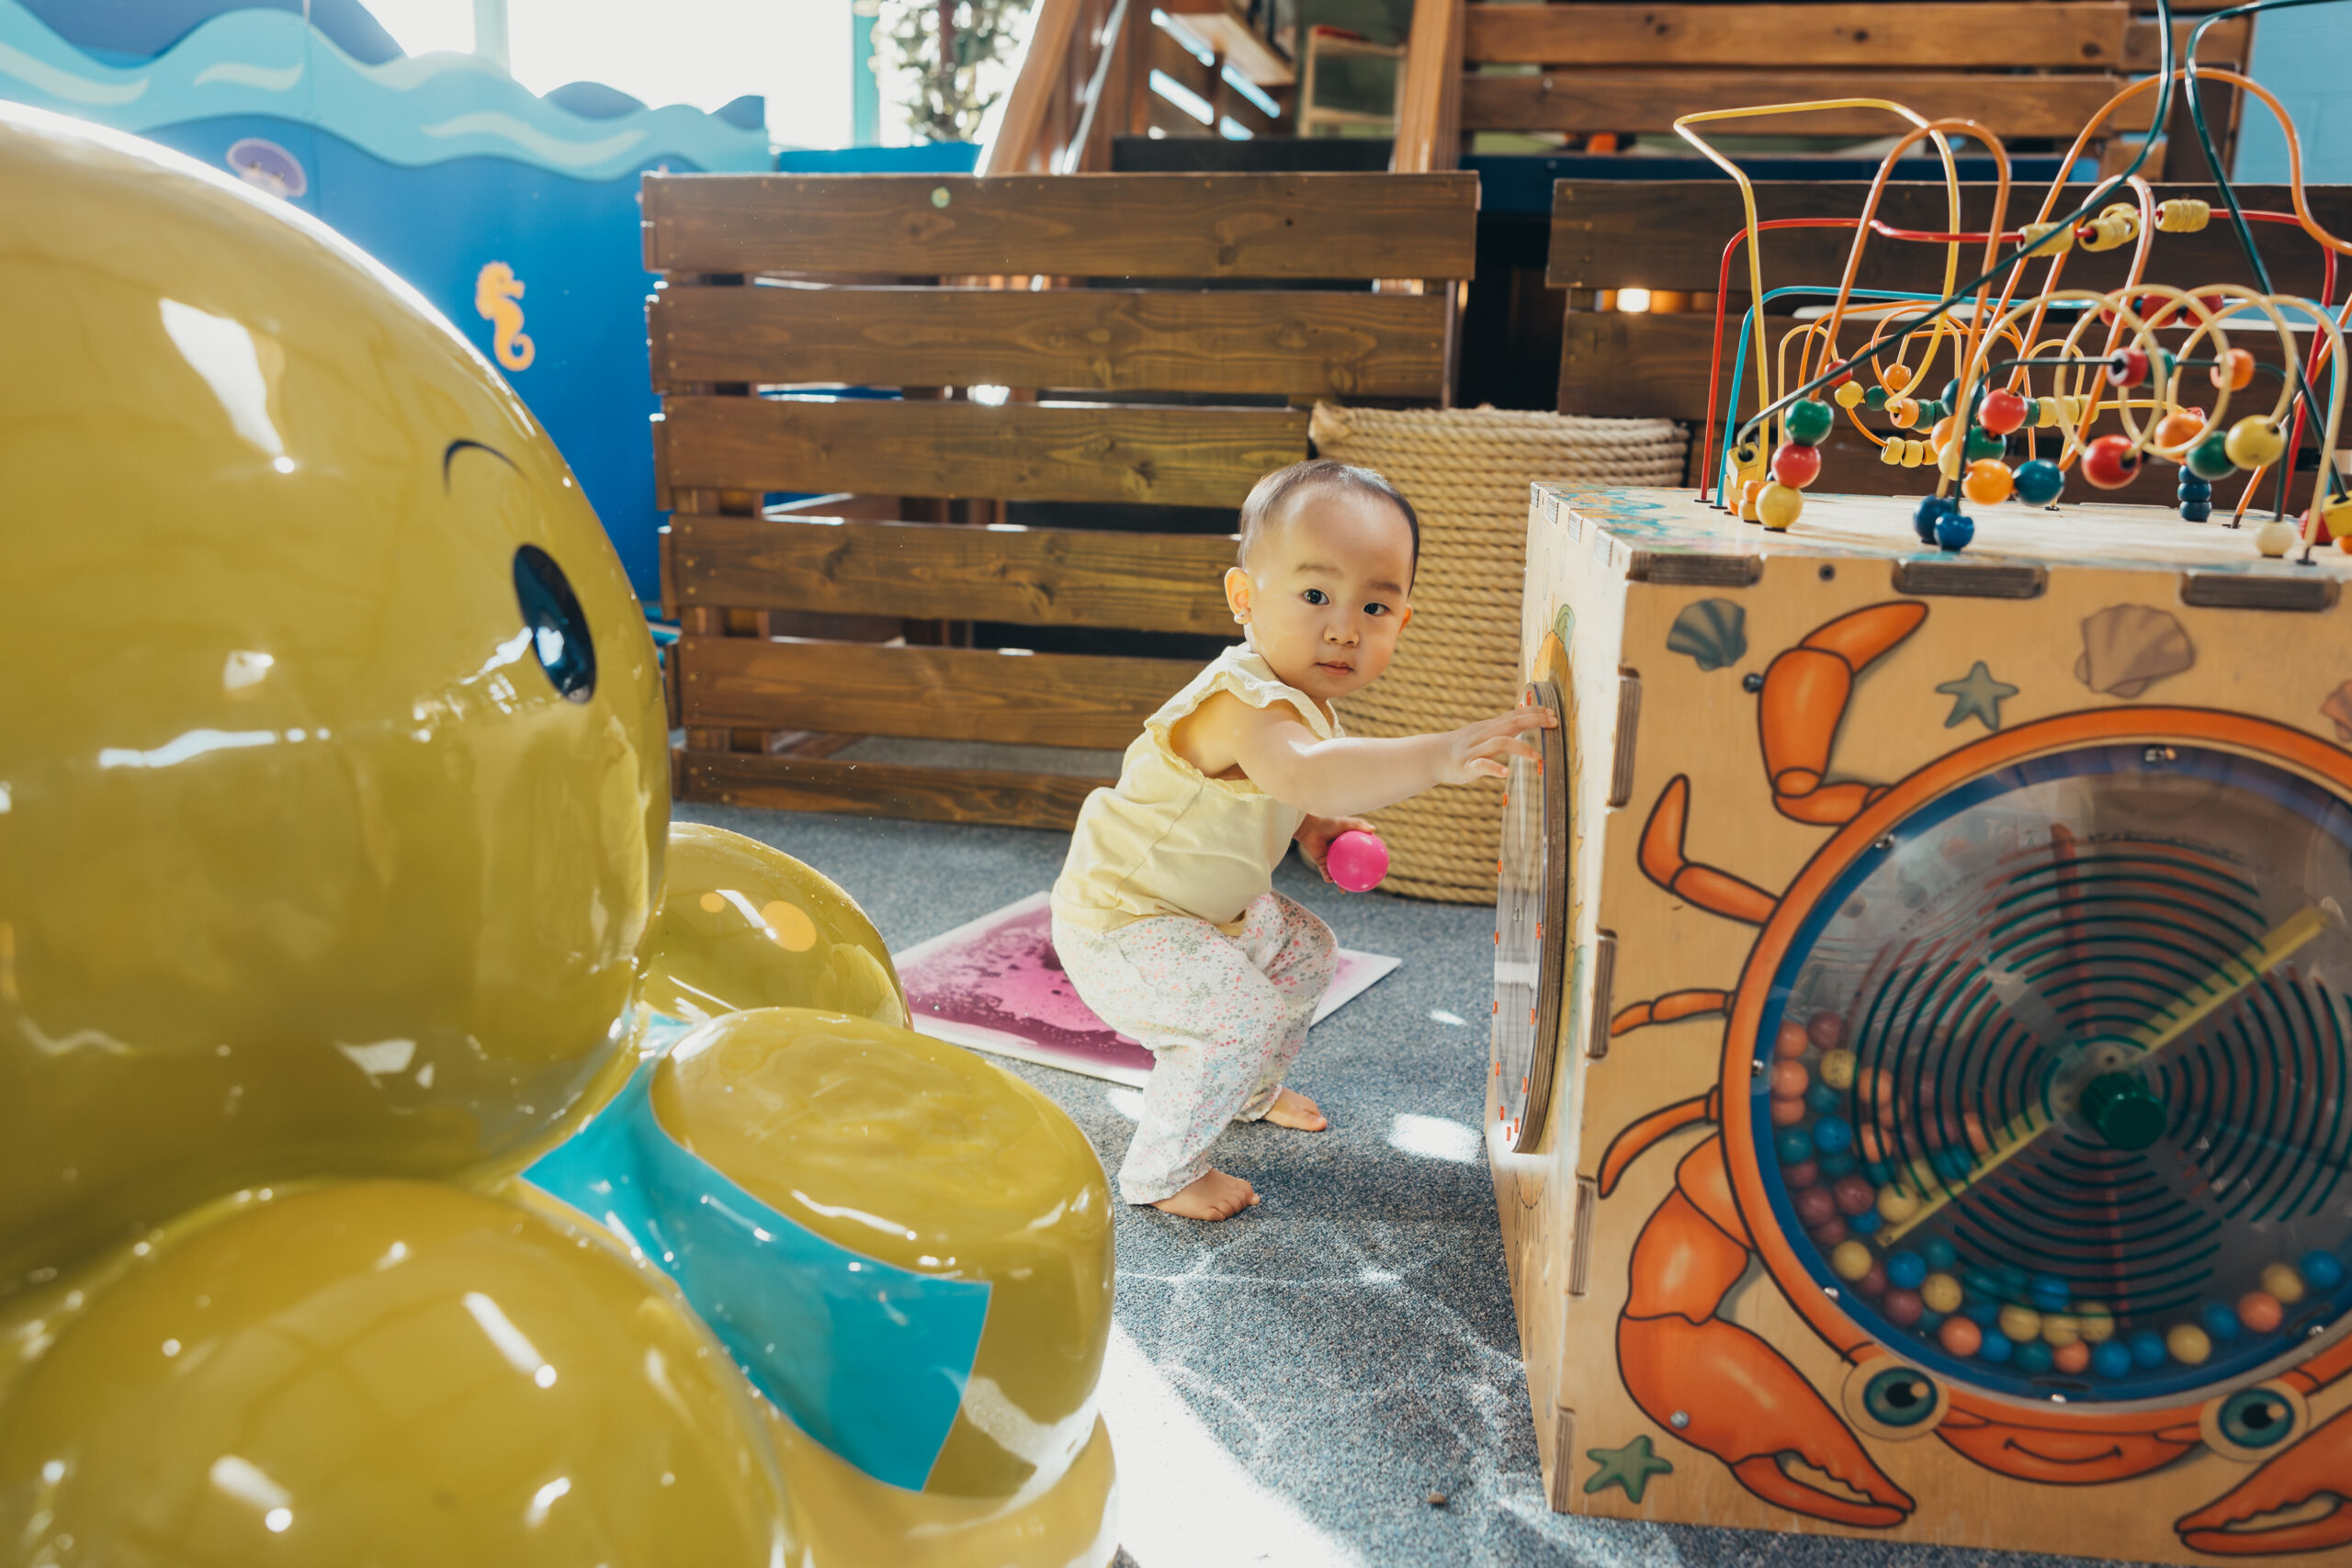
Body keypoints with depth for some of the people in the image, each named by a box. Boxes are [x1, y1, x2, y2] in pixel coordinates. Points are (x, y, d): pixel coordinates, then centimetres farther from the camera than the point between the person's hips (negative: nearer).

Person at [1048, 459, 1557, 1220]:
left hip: (1208, 904, 10)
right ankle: (1159, 1171, 0)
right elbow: (1302, 773, -59)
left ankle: (1250, 1090, 44)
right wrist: (1436, 756, -69)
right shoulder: (1242, 702, -36)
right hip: (1119, 922, -10)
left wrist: (1309, 828, -2)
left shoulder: (1304, 700, -2)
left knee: (1306, 952, 20)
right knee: (1246, 1012, -22)